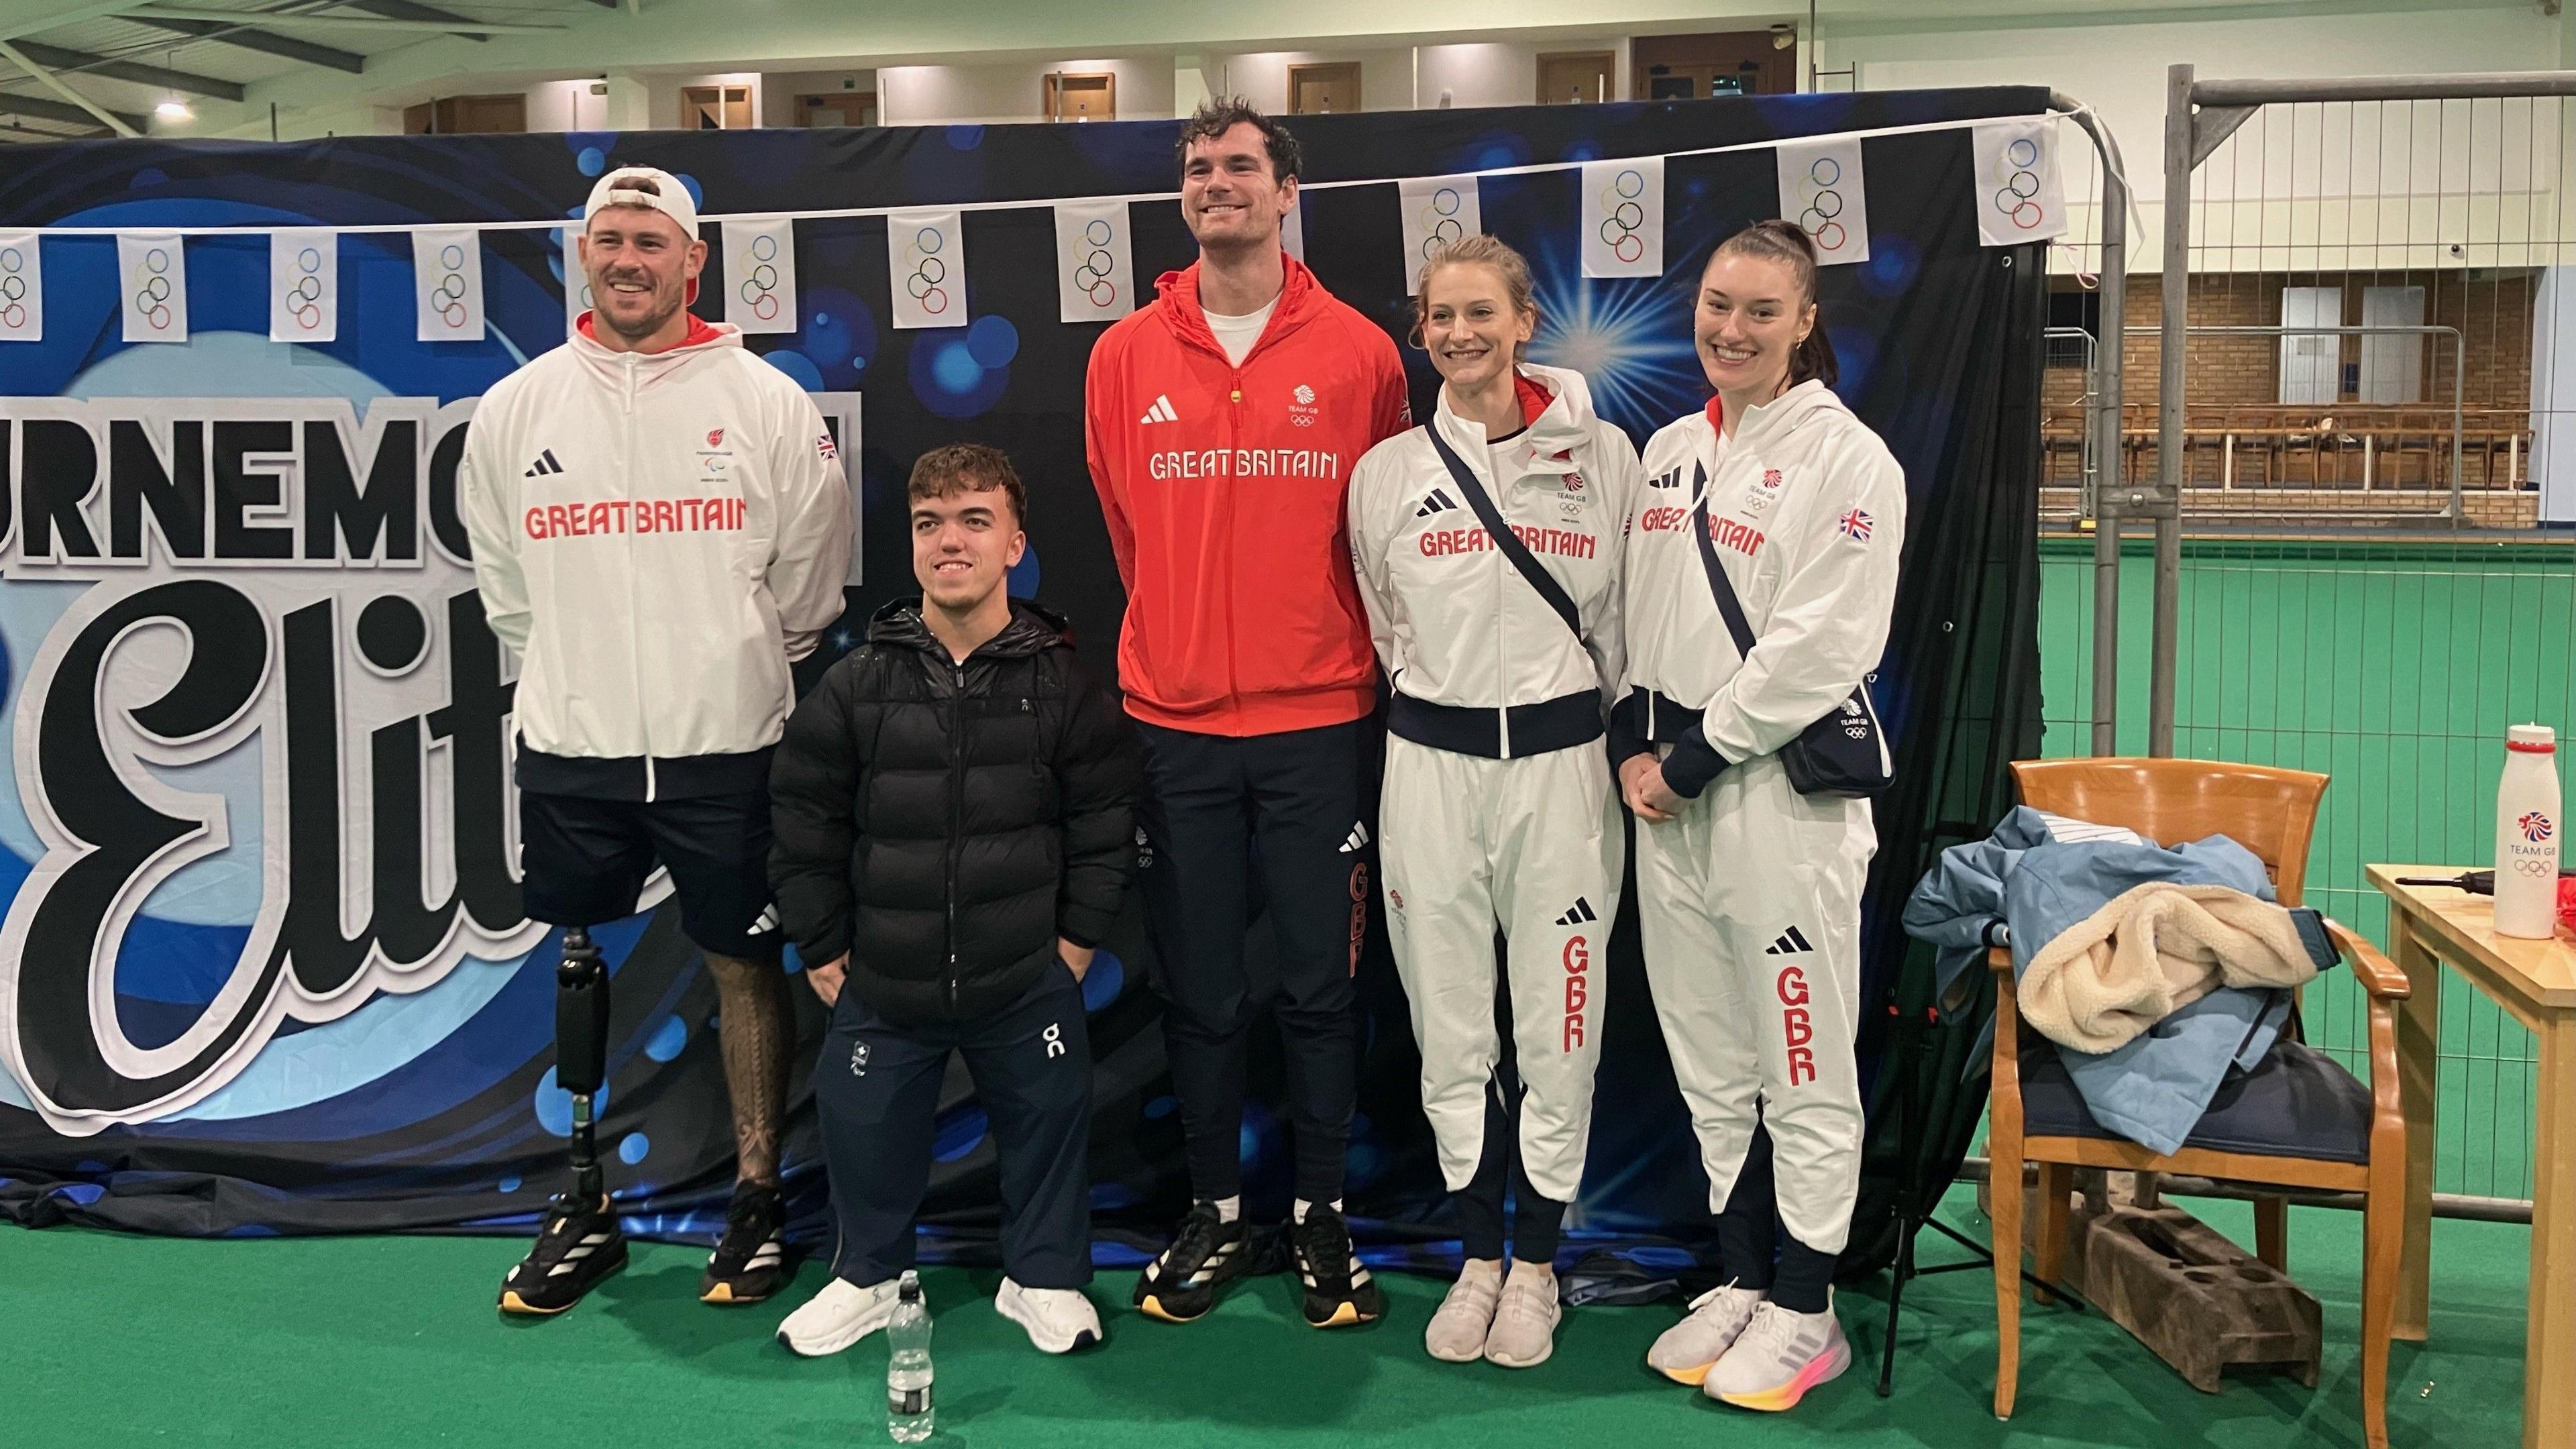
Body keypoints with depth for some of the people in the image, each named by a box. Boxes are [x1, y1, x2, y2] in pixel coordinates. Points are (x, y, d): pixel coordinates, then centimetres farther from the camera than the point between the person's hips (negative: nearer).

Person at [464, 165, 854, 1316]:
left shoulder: (767, 403, -3)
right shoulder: (515, 409, 4)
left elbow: (808, 579, 5)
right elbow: (505, 583, 13)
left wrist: (743, 671, 9)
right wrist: (574, 673, 12)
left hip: (726, 745, -2)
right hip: (570, 744, 3)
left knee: (744, 963, 5)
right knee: (576, 959, 10)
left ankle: (758, 1198, 19)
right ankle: (585, 1206, 24)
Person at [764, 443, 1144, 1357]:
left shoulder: (1062, 685, -5)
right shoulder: (856, 686, -4)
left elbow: (1105, 824, 2)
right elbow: (804, 828, 2)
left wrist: (1076, 940, 0)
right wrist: (824, 951, 2)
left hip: (1026, 983, 0)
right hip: (884, 985, 1)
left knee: (1046, 1121, 11)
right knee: (866, 1126, 9)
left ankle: (1045, 1277, 34)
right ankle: (870, 1276, 34)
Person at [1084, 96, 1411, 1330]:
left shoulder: (1358, 352, 0)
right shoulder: (1125, 358, 4)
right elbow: (1124, 528, 13)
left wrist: (1346, 654, 8)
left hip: (1317, 721, -1)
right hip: (1174, 723, 1)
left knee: (1319, 982, 6)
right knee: (1198, 987, 9)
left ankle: (1322, 1214, 22)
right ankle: (1215, 1212, 24)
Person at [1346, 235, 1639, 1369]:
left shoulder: (1602, 455, 1)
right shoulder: (1387, 472, 5)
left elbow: (1628, 617, 7)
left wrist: (1574, 711, 6)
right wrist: (1442, 693, 10)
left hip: (1561, 757, -1)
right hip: (1430, 763, 1)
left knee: (1557, 1028, 3)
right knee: (1450, 1026, 7)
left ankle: (1536, 1262, 19)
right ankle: (1478, 1254, 22)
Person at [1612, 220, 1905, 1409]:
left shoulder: (1846, 458, -8)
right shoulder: (1670, 450, 13)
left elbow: (1821, 647, -15)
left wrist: (1692, 761, -13)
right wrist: (1632, 742, 2)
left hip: (1786, 791, -7)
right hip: (1667, 788, 7)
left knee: (1802, 1069, 3)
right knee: (1709, 1061, 14)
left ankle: (1805, 1313, 16)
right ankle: (1742, 1280, 28)